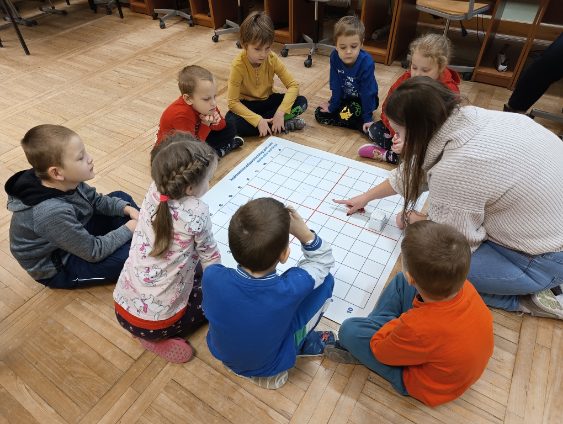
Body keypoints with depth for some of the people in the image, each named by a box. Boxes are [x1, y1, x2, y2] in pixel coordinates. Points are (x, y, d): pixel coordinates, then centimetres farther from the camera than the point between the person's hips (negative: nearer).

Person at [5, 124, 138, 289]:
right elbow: (94, 252, -28)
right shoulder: (53, 212, -38)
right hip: (58, 268, -8)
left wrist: (127, 208, -14)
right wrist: (128, 229, -19)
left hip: (77, 236, 8)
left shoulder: (66, 181, -17)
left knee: (121, 198, 3)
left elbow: (97, 200, 2)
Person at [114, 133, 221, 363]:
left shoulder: (154, 192, -10)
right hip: (157, 322, -5)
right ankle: (160, 339, 5)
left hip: (123, 308, 6)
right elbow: (210, 257, -5)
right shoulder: (196, 213, -23)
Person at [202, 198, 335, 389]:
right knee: (325, 280, -5)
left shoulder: (212, 276, -33)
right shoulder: (290, 288, -38)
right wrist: (303, 232, -32)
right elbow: (324, 260, -16)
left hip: (221, 353, 3)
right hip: (268, 368, -2)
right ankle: (304, 344, 17)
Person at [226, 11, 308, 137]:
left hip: (267, 100, 3)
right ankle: (284, 125, -26)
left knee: (301, 102, -17)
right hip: (247, 105, -2)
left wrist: (280, 112, -30)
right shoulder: (238, 65, -25)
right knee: (231, 121, -36)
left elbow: (293, 85, -16)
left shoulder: (272, 59, -16)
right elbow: (233, 102, -26)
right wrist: (258, 120, -36)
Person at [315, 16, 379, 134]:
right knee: (320, 114, -4)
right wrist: (333, 106, -11)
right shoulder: (334, 57, -19)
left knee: (346, 115, -32)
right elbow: (336, 85, -12)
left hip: (363, 99, -6)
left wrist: (368, 118, -24)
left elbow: (367, 91, -25)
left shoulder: (366, 62, -30)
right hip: (345, 97, 6)